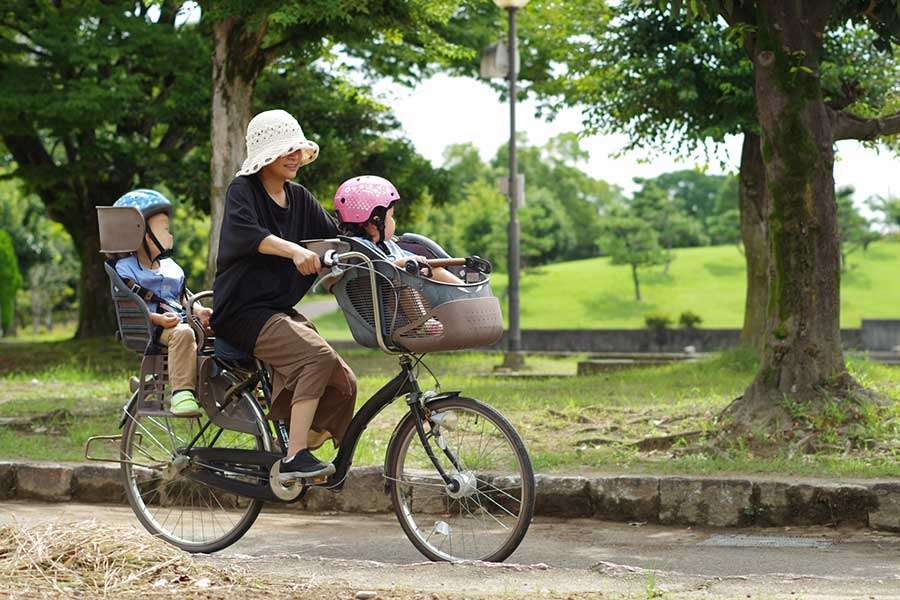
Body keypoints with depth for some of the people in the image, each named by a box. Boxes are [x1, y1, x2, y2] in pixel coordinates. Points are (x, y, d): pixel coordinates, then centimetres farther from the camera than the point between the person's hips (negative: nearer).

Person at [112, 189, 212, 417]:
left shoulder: (171, 266, 25)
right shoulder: (126, 268, 2)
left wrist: (199, 311, 3)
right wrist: (159, 318, -23)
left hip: (180, 320, 7)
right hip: (150, 330, -7)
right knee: (183, 333, -38)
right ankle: (181, 392, -41)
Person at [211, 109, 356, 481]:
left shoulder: (299, 198, 15)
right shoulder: (243, 189, -5)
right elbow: (244, 231, -25)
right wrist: (293, 250, -41)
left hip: (282, 310, 7)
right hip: (243, 311, -7)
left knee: (343, 384, -13)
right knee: (318, 356, -30)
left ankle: (299, 452, 3)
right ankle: (294, 458, -30)